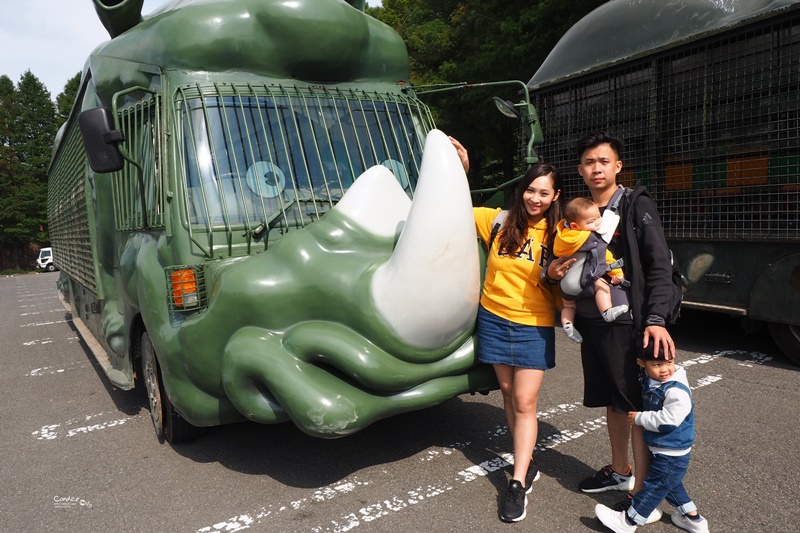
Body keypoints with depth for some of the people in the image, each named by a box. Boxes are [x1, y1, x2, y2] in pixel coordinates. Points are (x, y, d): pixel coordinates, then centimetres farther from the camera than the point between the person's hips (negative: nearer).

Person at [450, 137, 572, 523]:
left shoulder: (557, 234, -4)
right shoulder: (499, 221, -3)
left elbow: (561, 283, 4)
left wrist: (552, 275, -19)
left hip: (534, 325, -2)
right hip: (495, 319, 2)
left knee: (525, 403, -2)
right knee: (509, 395, 12)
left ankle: (518, 483, 7)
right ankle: (527, 462, 31)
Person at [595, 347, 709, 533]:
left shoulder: (677, 392, -30)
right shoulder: (650, 380, -5)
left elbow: (667, 420, -31)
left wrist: (639, 418, -21)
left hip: (671, 454, -9)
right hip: (661, 449, 9)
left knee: (655, 485, 8)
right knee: (670, 484, 26)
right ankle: (691, 517, 42)